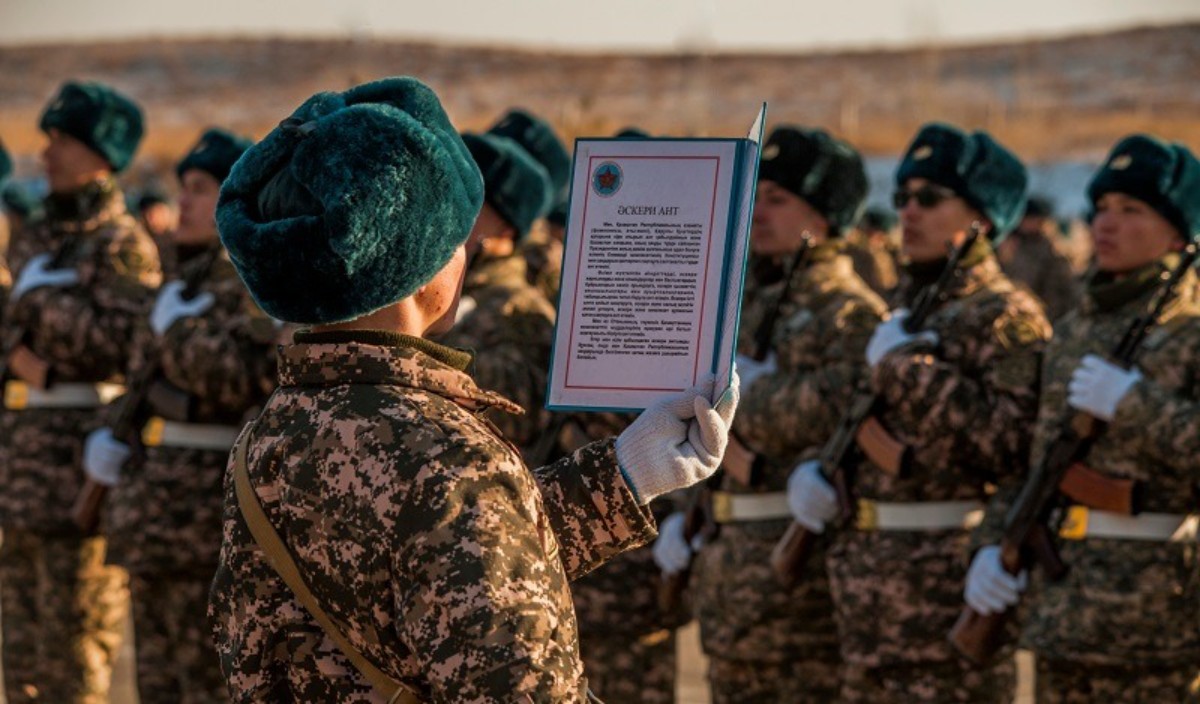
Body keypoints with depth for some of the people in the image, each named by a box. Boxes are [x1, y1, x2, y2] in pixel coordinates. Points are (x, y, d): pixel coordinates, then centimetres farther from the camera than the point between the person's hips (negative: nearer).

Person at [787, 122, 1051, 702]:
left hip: (950, 589, -8)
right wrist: (812, 469, 3)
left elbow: (1010, 442, -22)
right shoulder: (898, 312, 17)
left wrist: (906, 366, -19)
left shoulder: (1006, 317, -9)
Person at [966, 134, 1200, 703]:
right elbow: (1029, 456, 17)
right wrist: (994, 544, 4)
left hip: (1152, 609, -7)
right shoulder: (1075, 330, 15)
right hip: (1062, 606, 7)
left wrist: (1134, 402, -21)